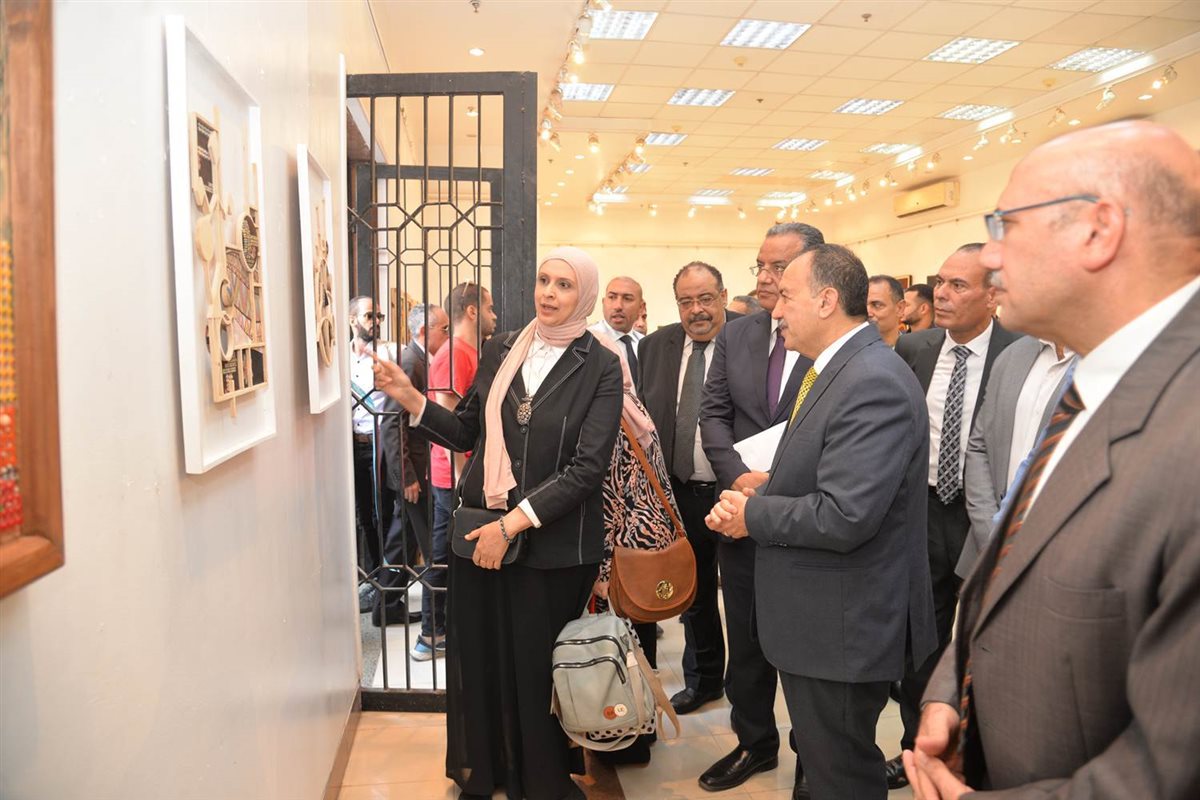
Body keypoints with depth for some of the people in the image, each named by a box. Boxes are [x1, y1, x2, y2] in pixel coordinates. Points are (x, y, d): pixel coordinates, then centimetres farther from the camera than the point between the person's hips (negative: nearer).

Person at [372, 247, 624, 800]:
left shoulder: (601, 368, -6)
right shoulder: (499, 351, 5)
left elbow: (588, 467, -13)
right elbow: (467, 433, 11)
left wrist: (514, 523, -17)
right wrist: (410, 399, -3)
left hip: (552, 543, -3)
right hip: (479, 530, 3)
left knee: (537, 666, 8)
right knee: (477, 658, 11)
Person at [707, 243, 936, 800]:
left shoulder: (874, 383, -25)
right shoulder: (833, 370, 9)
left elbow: (844, 518, -31)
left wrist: (753, 515, -16)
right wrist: (755, 496, -3)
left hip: (841, 628, -10)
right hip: (816, 616, 10)